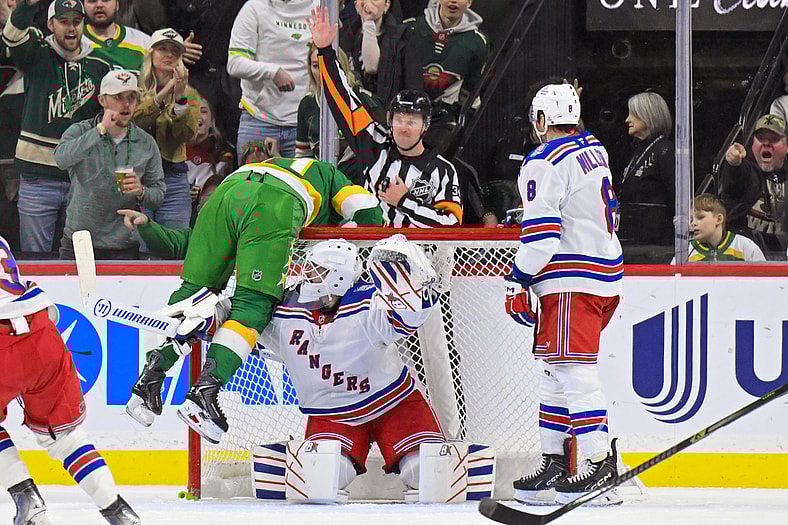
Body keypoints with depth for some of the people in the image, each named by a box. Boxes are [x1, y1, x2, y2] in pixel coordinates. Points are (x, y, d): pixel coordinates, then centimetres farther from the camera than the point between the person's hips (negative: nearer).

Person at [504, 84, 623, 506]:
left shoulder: (544, 164, -13)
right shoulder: (594, 151, 15)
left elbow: (542, 232, -18)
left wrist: (518, 281, -12)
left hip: (573, 280, -10)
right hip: (606, 273, 10)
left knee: (573, 370, -13)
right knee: (554, 369, 16)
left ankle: (601, 466, -22)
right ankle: (554, 462, 17)